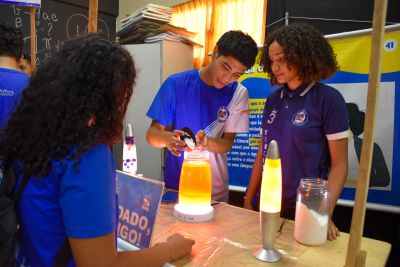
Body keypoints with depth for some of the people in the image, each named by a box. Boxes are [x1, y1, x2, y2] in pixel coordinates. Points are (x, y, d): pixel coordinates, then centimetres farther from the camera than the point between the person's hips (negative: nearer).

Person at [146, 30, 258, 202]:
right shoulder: (176, 84, -13)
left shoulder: (238, 94, -10)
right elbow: (152, 134, -10)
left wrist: (207, 142, -29)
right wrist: (168, 138, -32)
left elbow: (228, 143, -8)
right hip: (175, 185, 0)